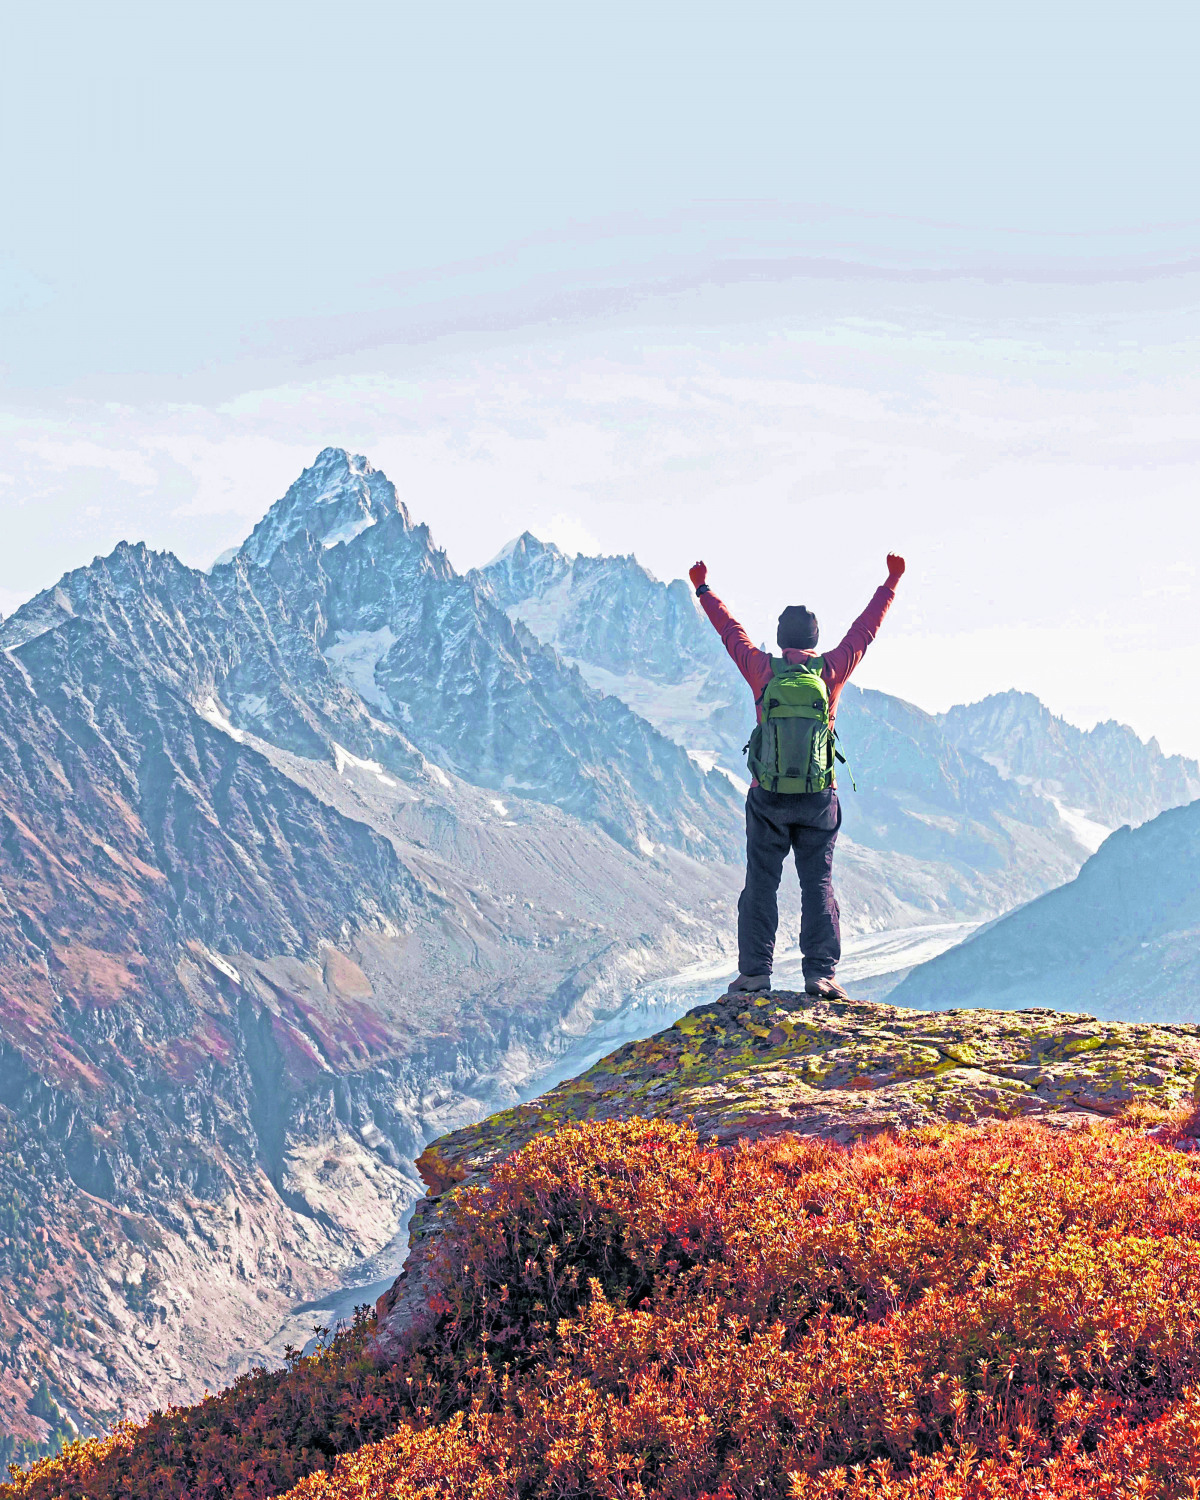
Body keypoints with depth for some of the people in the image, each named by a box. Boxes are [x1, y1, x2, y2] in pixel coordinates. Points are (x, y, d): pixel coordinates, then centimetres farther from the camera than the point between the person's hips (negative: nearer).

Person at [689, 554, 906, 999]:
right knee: (818, 885, 3)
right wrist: (891, 583, 23)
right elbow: (865, 628, 10)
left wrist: (704, 591, 28)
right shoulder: (829, 670, -2)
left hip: (768, 797, 0)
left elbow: (731, 632, 13)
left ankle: (755, 971, 2)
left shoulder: (763, 670, -2)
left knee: (761, 883, 5)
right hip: (819, 799, 0)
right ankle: (821, 973, -3)